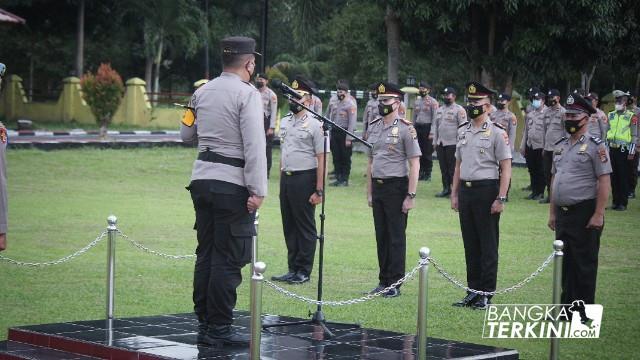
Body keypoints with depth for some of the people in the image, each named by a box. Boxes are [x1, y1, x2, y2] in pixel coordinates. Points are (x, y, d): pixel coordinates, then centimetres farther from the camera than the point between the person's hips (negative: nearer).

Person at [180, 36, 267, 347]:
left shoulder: (202, 92, 11)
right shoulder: (247, 94, -10)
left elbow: (186, 135, 20)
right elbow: (255, 146, -16)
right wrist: (258, 190, -16)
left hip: (202, 178, 7)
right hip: (232, 183, -7)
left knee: (205, 253, 13)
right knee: (229, 259, -3)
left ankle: (204, 323, 18)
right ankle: (219, 328, -2)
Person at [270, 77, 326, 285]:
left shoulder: (315, 125, -9)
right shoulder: (285, 122, 12)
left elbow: (321, 159, -12)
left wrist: (319, 190, -16)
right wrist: (282, 180, 13)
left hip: (304, 179, -7)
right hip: (285, 178, 7)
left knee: (305, 227, 2)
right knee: (289, 226, 11)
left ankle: (304, 271, 8)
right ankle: (293, 269, 19)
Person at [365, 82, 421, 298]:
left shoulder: (406, 129, -10)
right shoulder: (373, 127, 10)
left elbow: (415, 165, -11)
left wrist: (411, 196, -15)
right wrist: (369, 192, 14)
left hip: (396, 187, -6)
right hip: (377, 187, 6)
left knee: (396, 237, -1)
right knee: (381, 237, 11)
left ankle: (395, 284, 5)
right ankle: (383, 281, 18)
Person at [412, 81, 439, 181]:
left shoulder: (433, 102, -5)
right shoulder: (417, 102, 15)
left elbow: (435, 117, -9)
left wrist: (432, 131, -14)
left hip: (427, 127, -6)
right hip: (418, 127, 6)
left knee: (428, 152, -3)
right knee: (419, 151, 6)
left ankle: (428, 174, 2)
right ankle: (421, 172, 14)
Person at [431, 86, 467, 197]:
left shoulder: (459, 110, -6)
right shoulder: (439, 110, 16)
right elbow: (435, 126, 19)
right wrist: (434, 141, 13)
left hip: (453, 144, -7)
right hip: (440, 143, 7)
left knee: (453, 168, -5)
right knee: (443, 168, 9)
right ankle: (446, 189, 17)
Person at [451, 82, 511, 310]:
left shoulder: (497, 133, -7)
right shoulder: (463, 131, 12)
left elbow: (506, 168, -9)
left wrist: (501, 199, -14)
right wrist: (455, 194, 14)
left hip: (486, 190, -6)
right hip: (465, 190, 6)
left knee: (488, 245, 0)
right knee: (470, 244, 10)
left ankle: (486, 294, 5)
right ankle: (473, 291, 18)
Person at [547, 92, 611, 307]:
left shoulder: (595, 146, -9)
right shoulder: (560, 146, 14)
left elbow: (604, 182, -13)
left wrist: (598, 215, -18)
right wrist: (552, 213, 16)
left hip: (584, 213, -7)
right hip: (562, 214, 7)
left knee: (585, 264, 0)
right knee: (565, 263, 12)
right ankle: (567, 306, 22)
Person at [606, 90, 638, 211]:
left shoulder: (631, 116, -2)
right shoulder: (611, 115, 12)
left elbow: (634, 136, -4)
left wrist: (632, 152, -9)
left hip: (623, 150, -5)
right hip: (612, 149, 5)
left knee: (623, 177, -1)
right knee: (613, 177, 7)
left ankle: (623, 203, 3)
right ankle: (616, 201, 15)